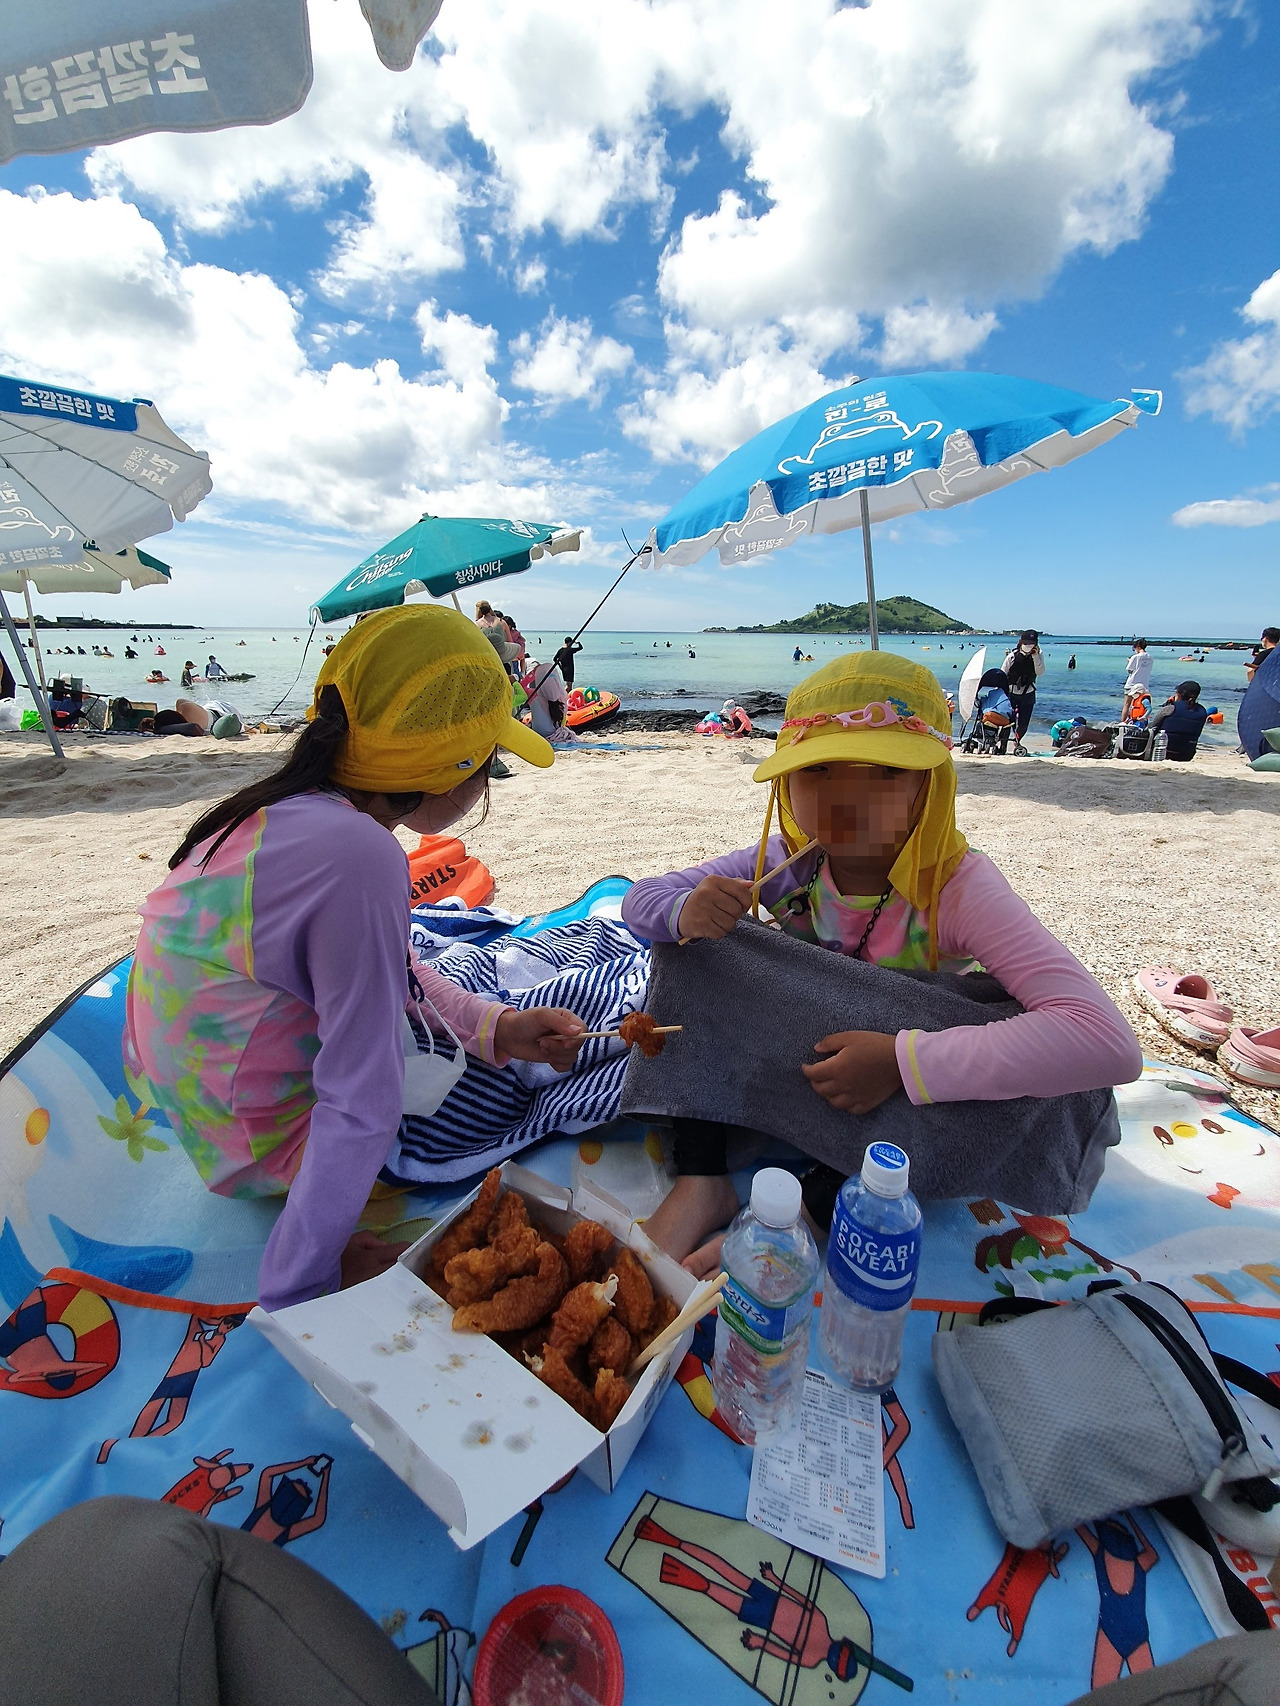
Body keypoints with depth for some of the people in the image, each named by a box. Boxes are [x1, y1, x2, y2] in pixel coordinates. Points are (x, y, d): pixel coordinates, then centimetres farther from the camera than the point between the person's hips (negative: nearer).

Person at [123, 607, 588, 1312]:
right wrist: (299, 1284, -14)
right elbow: (359, 1110, -29)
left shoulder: (285, 808, -6)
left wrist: (496, 1025, -5)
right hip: (274, 1150, -8)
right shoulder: (359, 857, -34)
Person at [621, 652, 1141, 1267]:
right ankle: (701, 1183, -11)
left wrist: (902, 1061, -42)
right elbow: (641, 900, -10)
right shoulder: (789, 860, -19)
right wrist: (685, 914, -35)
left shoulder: (957, 888, -30)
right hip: (793, 1065, 1)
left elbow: (1108, 1043, -41)